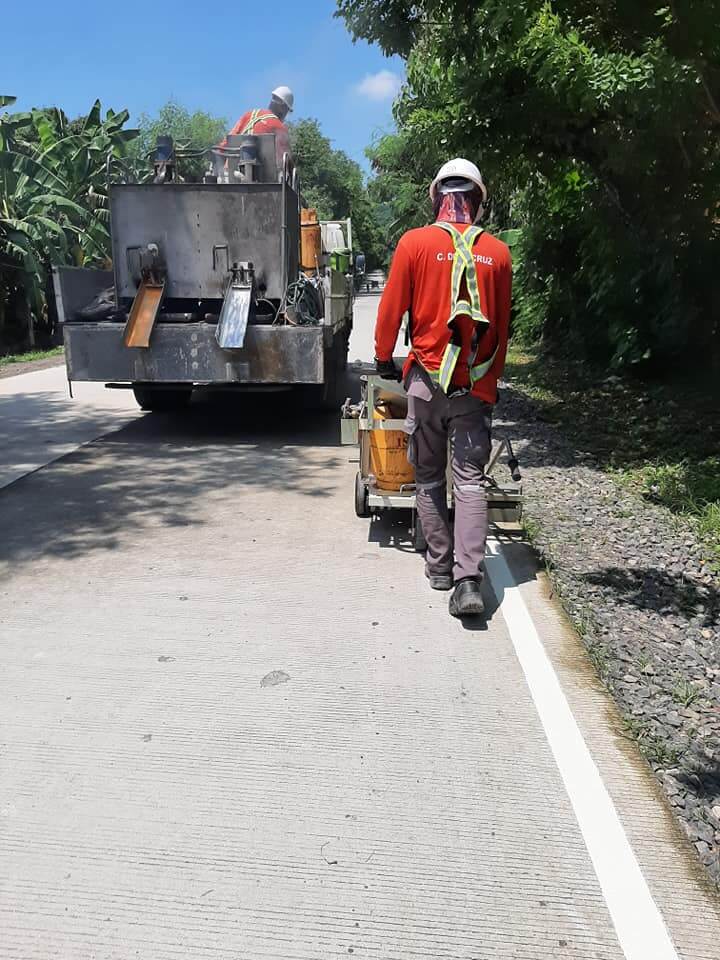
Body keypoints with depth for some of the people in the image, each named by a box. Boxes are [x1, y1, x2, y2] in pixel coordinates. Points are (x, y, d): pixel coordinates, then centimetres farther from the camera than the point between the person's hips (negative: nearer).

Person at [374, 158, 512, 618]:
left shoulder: (415, 243, -2)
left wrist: (384, 359, 15)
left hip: (427, 379, -1)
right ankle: (469, 580, -8)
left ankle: (440, 565, 22)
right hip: (477, 386, 1)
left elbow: (392, 308, 0)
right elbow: (503, 327, 11)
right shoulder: (498, 252, 5)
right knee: (471, 480, 2)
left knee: (429, 477, 12)